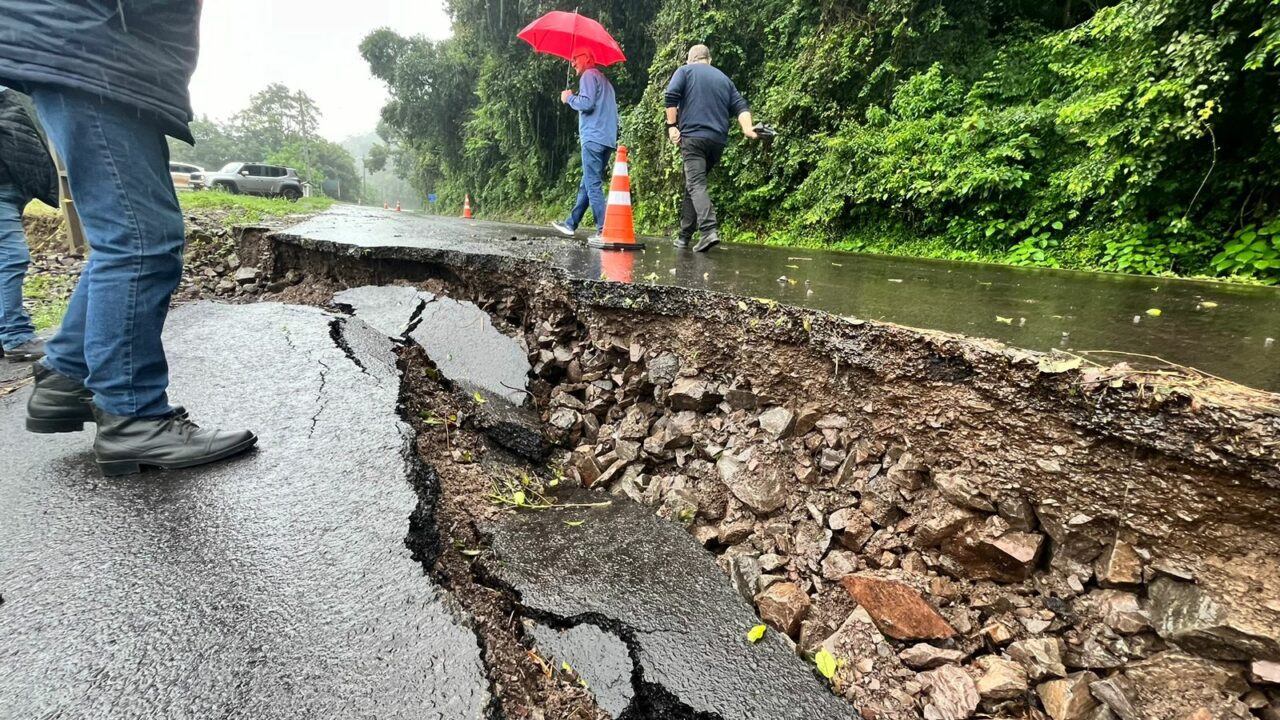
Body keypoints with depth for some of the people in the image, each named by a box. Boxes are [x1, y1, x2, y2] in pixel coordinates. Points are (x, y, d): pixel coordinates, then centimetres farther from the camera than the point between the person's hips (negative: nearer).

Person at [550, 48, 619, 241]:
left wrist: (569, 98, 0)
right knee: (587, 185, 12)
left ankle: (604, 230, -18)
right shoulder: (604, 80, 27)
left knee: (593, 186, -12)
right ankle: (571, 224, 19)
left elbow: (587, 103, -17)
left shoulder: (589, 75, -2)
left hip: (593, 138, -10)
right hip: (608, 139, 10)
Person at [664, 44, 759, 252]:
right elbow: (740, 106, 10)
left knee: (696, 184, -15)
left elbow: (671, 97, -4)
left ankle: (710, 230, -35)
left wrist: (672, 126, -2)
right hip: (718, 140, 5)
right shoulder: (724, 78, 25)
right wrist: (747, 128, -2)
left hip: (693, 136, -5)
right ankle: (684, 235, 16)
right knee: (694, 183, 15)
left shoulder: (685, 71, 12)